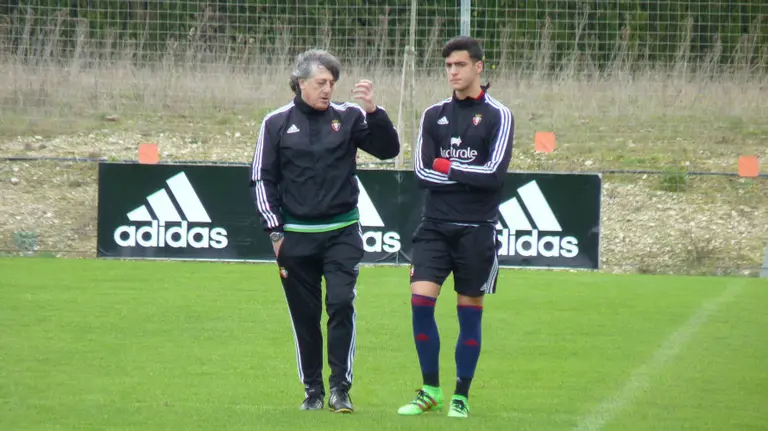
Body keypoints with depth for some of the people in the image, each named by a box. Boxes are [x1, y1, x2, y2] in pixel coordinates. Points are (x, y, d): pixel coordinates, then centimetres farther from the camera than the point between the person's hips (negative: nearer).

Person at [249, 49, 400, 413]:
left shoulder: (348, 117, 2)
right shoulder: (277, 123, 2)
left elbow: (388, 149, -4)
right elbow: (262, 179, 6)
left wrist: (373, 111, -18)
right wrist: (274, 230, 1)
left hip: (342, 233, -1)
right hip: (295, 237, 1)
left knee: (341, 303, -14)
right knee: (305, 315, 6)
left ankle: (340, 388, -9)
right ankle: (313, 389, 17)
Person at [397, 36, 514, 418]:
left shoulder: (497, 116, -1)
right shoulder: (433, 115, 9)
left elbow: (494, 173, -13)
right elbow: (422, 172, 0)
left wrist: (446, 167, -6)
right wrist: (467, 176, -8)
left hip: (476, 229, -3)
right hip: (435, 225, 3)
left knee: (470, 311, 2)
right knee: (420, 300, -9)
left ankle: (461, 396, 12)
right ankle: (430, 390, 4)